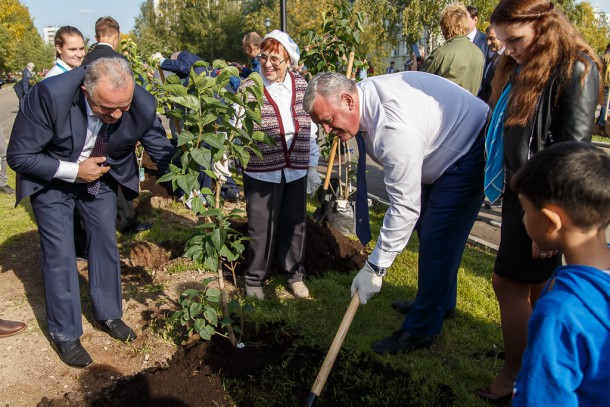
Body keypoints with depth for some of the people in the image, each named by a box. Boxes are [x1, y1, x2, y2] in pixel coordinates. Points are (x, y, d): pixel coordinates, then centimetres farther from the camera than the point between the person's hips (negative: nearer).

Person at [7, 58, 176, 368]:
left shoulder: (143, 105, -28)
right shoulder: (50, 95, -35)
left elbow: (163, 153, -14)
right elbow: (19, 156, -23)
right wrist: (73, 170, -30)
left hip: (101, 177, 3)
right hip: (51, 179, -3)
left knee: (106, 244, 10)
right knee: (59, 254, 0)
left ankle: (107, 315, 31)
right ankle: (64, 333, 19)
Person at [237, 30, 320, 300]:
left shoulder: (302, 86, 3)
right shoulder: (248, 89, -8)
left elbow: (311, 131, 10)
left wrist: (312, 167, 11)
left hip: (296, 171, 4)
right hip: (261, 172, -3)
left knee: (295, 224, 13)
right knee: (261, 227, 5)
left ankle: (294, 274, 33)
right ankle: (255, 280, 25)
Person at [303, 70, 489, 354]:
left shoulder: (394, 127, -38)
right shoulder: (365, 95, -9)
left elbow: (405, 205, -35)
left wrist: (375, 268, -29)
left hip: (470, 152, -10)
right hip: (443, 148, 10)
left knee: (437, 239, -10)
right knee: (428, 229, 18)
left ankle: (421, 330, 4)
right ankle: (440, 301, 38)